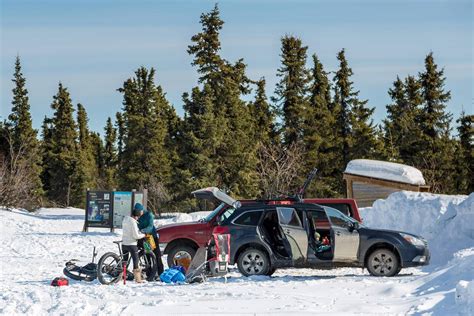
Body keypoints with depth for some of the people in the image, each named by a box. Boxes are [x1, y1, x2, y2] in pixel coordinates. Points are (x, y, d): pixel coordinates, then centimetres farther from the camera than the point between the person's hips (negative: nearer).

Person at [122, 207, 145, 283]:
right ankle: (138, 279, 2)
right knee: (135, 261, 1)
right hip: (132, 244, -7)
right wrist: (143, 235, -2)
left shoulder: (125, 219, 4)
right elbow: (136, 236, -19)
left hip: (124, 244, 7)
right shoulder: (133, 222, -19)